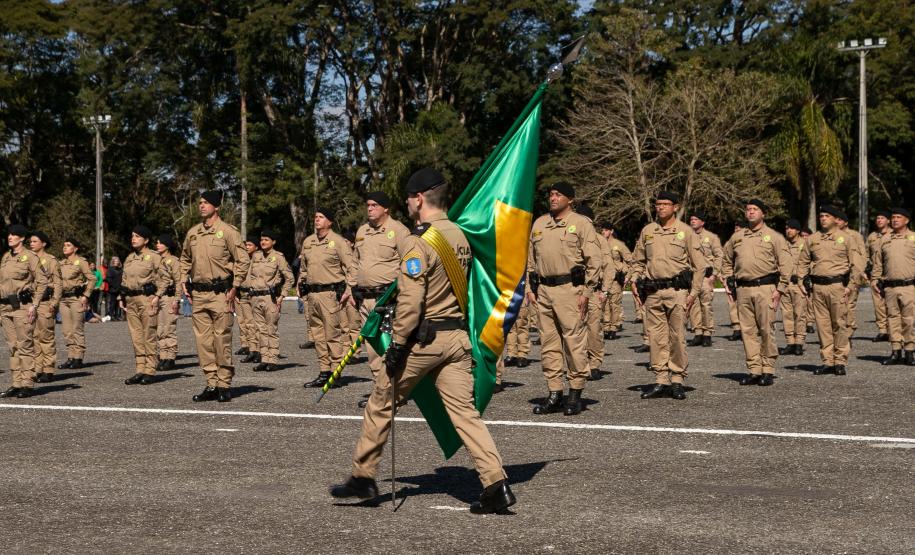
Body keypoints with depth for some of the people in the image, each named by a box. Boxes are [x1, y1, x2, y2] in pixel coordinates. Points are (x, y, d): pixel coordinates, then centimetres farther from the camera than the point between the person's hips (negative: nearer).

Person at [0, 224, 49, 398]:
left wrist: (34, 305, -13)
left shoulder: (30, 257, -5)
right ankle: (16, 383, 12)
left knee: (25, 345, -5)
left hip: (22, 306, -7)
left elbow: (42, 281, -8)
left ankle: (27, 385, -2)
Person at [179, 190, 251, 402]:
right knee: (203, 340, 5)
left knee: (222, 339, -5)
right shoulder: (192, 233, 12)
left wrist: (234, 288, -10)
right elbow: (185, 259, 26)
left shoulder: (228, 231, -5)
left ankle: (224, 385, 3)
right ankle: (211, 385, 12)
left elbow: (243, 260, -6)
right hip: (198, 294, 6)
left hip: (220, 293, -6)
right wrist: (184, 282, 13)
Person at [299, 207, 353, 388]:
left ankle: (335, 372, 0)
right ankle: (324, 372, 17)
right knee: (318, 335, 10)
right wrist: (301, 284, 19)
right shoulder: (307, 242, 15)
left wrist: (347, 290, -13)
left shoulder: (338, 241, -5)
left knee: (333, 334, -6)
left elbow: (350, 267, -7)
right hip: (313, 294, 7)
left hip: (330, 293, -7)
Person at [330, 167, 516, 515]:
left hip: (423, 338, -7)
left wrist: (397, 343, -13)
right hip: (457, 336, 7)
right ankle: (496, 485, -7)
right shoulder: (460, 237, 11)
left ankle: (362, 476, 20)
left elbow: (410, 300, -18)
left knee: (380, 403, 11)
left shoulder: (419, 242, -14)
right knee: (465, 411, 3)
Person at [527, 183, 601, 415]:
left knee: (574, 341, -5)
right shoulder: (539, 224, 16)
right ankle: (554, 394, 14)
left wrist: (587, 292, -10)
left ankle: (575, 394, 3)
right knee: (548, 343, 7)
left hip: (570, 288, -6)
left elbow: (594, 260, -5)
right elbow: (531, 259, 21)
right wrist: (531, 288, 13)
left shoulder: (581, 223, -1)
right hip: (544, 289, 6)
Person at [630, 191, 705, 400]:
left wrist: (694, 292, -5)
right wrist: (634, 281, 6)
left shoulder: (686, 232, 1)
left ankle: (677, 380, 7)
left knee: (677, 336, -1)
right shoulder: (647, 231, 11)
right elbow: (637, 260, 21)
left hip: (677, 291, -3)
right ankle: (661, 380, 11)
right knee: (656, 337, 4)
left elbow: (699, 265, 2)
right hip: (652, 292, 4)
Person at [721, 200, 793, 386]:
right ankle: (754, 370, 10)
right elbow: (727, 261, 27)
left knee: (766, 330, -5)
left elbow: (786, 265, -1)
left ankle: (768, 371, 2)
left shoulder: (774, 237, 3)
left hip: (765, 288, -4)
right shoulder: (737, 237, 15)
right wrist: (728, 281, 15)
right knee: (748, 330, 4)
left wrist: (780, 289, -7)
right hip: (743, 289, 4)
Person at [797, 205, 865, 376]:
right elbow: (803, 262, 20)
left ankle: (840, 362, 5)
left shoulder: (845, 238, 2)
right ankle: (827, 361, 10)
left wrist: (850, 285, -7)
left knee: (839, 324, -2)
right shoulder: (813, 239, 12)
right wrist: (802, 282, 9)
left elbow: (858, 264, -1)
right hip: (818, 286, 4)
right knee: (822, 325, 4)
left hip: (837, 285, -4)